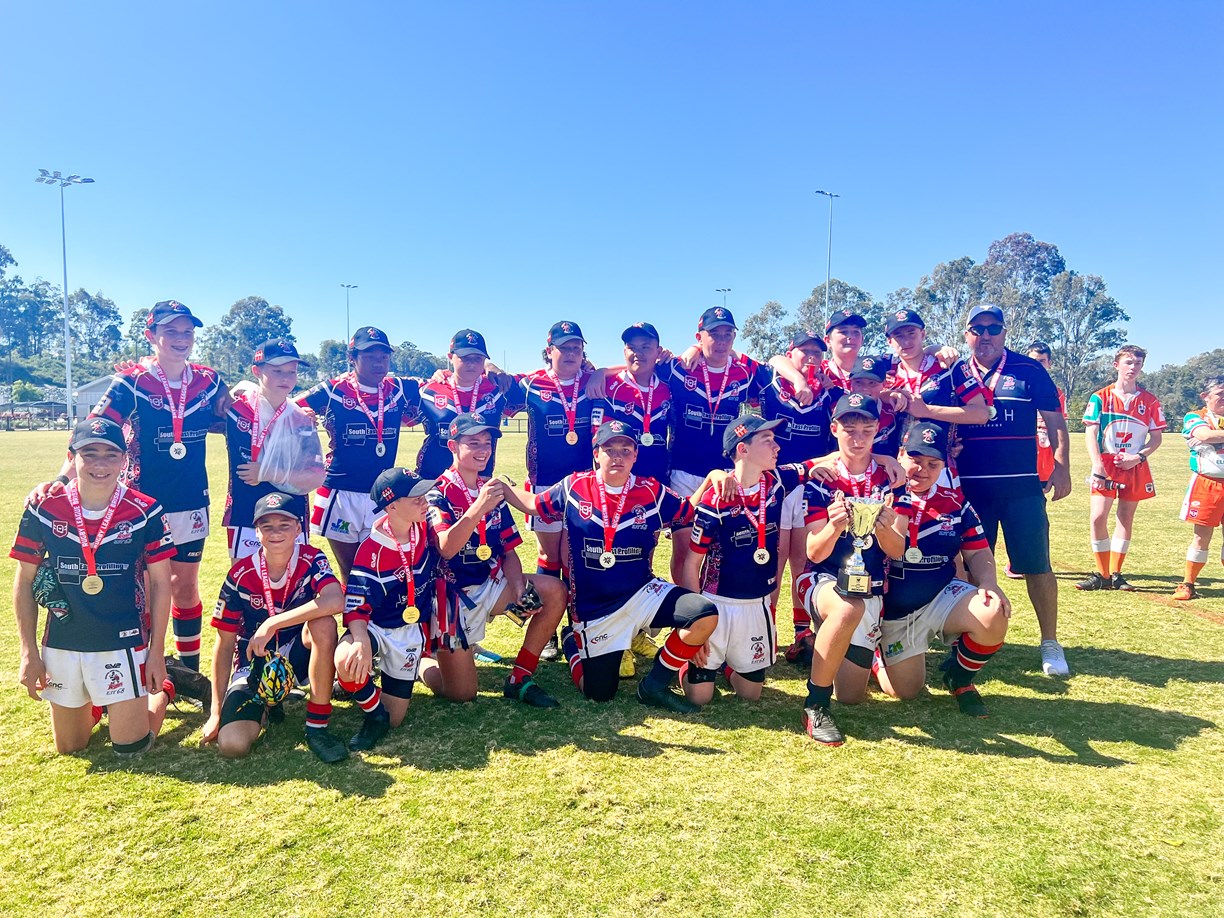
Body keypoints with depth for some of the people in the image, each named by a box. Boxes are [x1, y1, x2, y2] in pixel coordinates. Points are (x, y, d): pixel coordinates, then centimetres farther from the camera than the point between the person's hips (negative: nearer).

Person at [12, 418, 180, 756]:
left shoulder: (145, 512, -10)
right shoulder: (44, 507, -6)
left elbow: (160, 583, -4)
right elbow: (25, 580, 3)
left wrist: (156, 652, -5)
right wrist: (29, 652, 0)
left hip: (124, 645, -2)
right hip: (61, 647, 3)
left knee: (130, 747, 5)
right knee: (69, 748, 16)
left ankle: (161, 690, 31)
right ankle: (93, 703, 45)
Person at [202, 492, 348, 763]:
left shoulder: (311, 560, -14)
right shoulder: (241, 575, -12)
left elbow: (336, 601, -36)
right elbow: (225, 644, -5)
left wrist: (272, 624, -35)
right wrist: (216, 711, -5)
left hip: (297, 656, -1)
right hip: (255, 663, 1)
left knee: (324, 623, -34)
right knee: (232, 745, -22)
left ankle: (317, 727, -20)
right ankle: (264, 705, 16)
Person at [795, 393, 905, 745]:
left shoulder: (889, 479, -1)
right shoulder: (820, 478, -6)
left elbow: (897, 551, -7)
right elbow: (814, 553, -12)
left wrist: (883, 529, -30)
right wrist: (834, 527, -33)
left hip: (869, 591, 3)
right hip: (824, 581, -3)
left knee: (852, 695, 2)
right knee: (849, 608, -40)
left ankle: (834, 649, 36)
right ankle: (815, 703, -22)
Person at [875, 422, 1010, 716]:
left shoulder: (955, 502, 2)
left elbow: (977, 551, 3)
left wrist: (989, 583, -14)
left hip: (942, 597, 2)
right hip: (892, 609, -2)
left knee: (994, 616, -28)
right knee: (905, 690, -4)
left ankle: (959, 678, 3)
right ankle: (875, 653, 34)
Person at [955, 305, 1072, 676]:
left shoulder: (1030, 371, 2)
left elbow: (1055, 421, 3)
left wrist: (1061, 467, -5)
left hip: (1022, 485, -2)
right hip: (970, 486, 2)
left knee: (1037, 565, 0)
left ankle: (1050, 643, 15)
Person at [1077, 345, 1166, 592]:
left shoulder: (1150, 401, 4)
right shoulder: (1100, 398, -1)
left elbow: (1156, 438, 7)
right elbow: (1090, 433, -6)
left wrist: (1138, 457, -11)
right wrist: (1097, 465, -17)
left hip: (1135, 467, 2)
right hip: (1106, 465, -2)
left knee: (1126, 518, 7)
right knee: (1098, 518, -11)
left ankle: (1115, 574, 16)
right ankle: (1102, 575, 1)